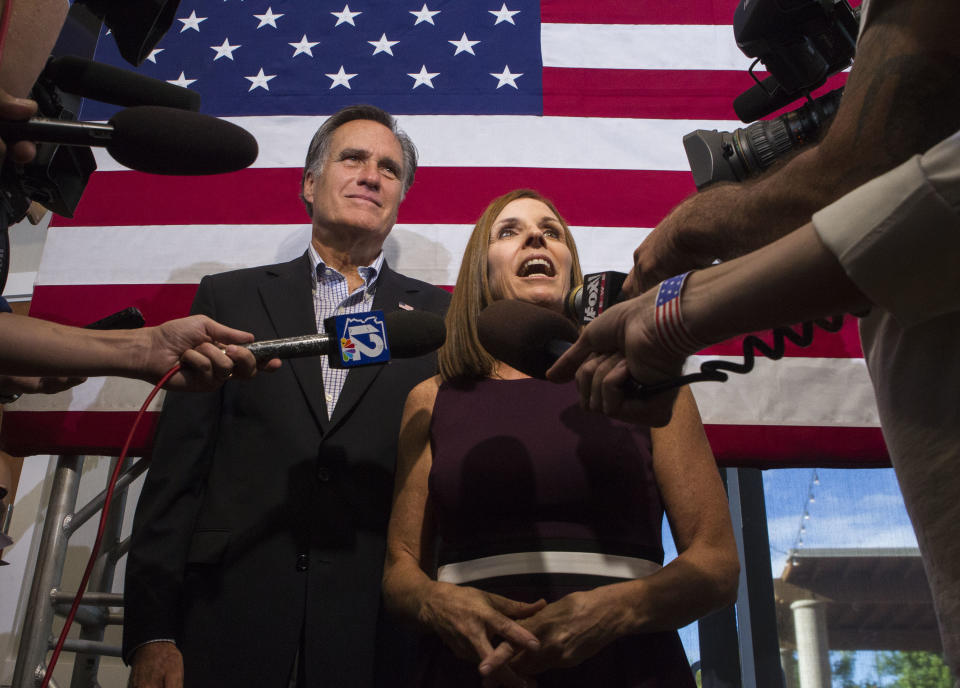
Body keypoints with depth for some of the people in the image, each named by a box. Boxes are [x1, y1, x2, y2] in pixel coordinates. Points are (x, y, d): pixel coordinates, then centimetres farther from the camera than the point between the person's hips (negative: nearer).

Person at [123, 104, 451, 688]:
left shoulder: (438, 316, 8)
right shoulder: (230, 297, 8)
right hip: (230, 622, 1)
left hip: (375, 636, 0)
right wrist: (152, 632, -2)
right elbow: (178, 467, 4)